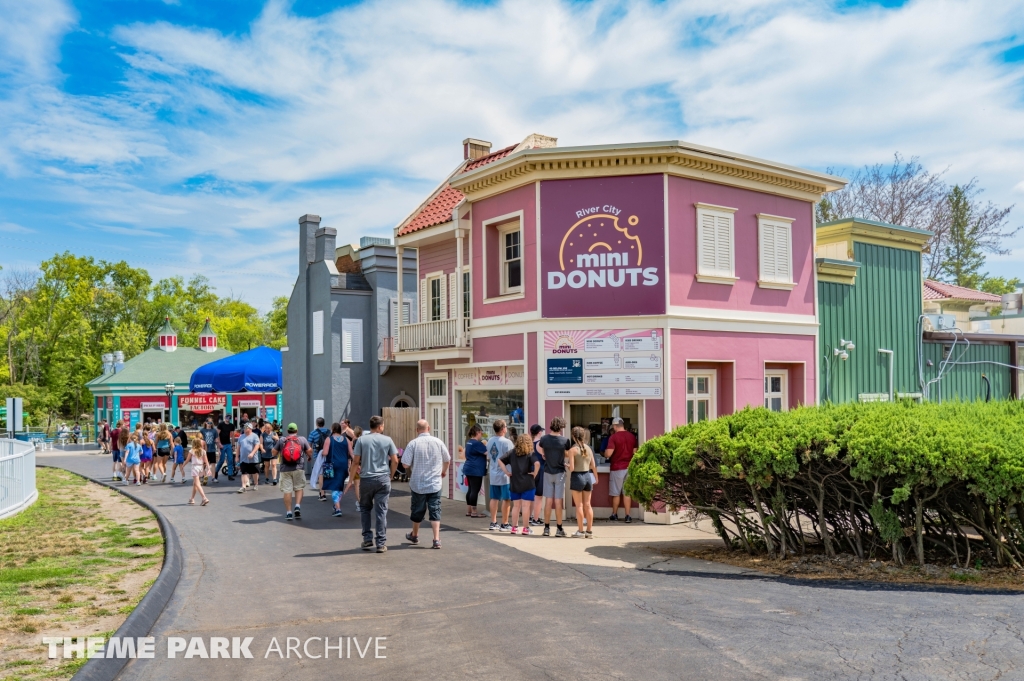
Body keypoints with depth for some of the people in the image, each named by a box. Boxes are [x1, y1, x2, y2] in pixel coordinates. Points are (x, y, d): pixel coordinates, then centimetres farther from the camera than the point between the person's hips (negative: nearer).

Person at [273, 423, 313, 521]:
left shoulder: (281, 440, 5)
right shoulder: (302, 439, 3)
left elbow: (274, 452, 9)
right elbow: (309, 451, 1)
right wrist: (309, 457, 22)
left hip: (285, 469, 0)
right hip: (298, 468, 0)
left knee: (287, 490, 3)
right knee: (299, 488, 13)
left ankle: (288, 512, 5)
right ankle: (297, 506, -6)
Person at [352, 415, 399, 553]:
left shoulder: (361, 440, -1)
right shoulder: (387, 440, 0)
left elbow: (356, 461, -3)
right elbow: (395, 460, -1)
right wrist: (390, 475, 13)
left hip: (366, 479, 0)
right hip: (383, 479, 0)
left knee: (365, 509, 18)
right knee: (381, 511, 3)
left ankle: (367, 539, 14)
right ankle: (381, 544, 3)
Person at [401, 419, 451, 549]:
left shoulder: (413, 443, -11)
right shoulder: (438, 442, -3)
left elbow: (405, 464, -14)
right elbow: (447, 460, 10)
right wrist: (444, 471, 30)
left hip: (418, 484, -1)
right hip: (435, 484, 1)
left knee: (417, 511, 16)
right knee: (435, 511, 4)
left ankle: (414, 535, 35)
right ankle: (436, 540, -5)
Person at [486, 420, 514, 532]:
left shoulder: (490, 441, 6)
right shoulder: (507, 442, -16)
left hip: (493, 475, 7)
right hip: (505, 475, -7)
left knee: (494, 498, 13)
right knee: (506, 499, 1)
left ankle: (493, 523, 18)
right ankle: (504, 524, 5)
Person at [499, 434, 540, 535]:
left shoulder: (512, 453, 5)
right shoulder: (530, 454, -7)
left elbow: (499, 460, 2)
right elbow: (537, 464, -24)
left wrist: (506, 472, 2)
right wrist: (535, 474, -10)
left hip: (514, 484, 4)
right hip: (527, 484, -4)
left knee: (516, 506, 13)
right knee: (525, 506, 1)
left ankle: (514, 527, 15)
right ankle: (525, 528, 3)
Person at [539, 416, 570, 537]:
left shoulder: (544, 439, -5)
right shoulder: (565, 440, -13)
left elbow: (538, 446, 15)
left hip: (547, 472, 2)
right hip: (560, 473, -2)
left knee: (548, 501, 8)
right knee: (558, 501, 1)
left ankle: (547, 528, 12)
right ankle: (559, 529, 6)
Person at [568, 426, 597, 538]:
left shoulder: (572, 449, -11)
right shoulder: (588, 448, 6)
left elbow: (572, 467, -15)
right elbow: (593, 466, 9)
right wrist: (596, 478, 21)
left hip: (577, 476, -5)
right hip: (588, 476, 5)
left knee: (579, 505, 2)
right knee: (587, 505, 11)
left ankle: (581, 531, 5)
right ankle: (589, 530, 14)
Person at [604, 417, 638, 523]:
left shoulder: (613, 437, -12)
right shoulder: (632, 436, 3)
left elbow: (608, 454, -16)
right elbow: (635, 453, 9)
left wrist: (605, 452, 5)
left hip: (617, 468, -4)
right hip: (629, 467, 4)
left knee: (616, 493, 8)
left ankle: (614, 515, 19)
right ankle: (628, 516, 4)